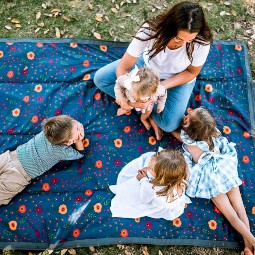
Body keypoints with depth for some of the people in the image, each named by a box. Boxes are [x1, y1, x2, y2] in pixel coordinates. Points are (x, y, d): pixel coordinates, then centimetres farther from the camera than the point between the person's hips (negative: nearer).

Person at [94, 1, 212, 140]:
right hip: (148, 65, 2)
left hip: (178, 79, -2)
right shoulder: (151, 30, -34)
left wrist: (162, 86, -29)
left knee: (169, 124, -23)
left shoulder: (201, 44, -34)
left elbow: (191, 72, -14)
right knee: (100, 78, -9)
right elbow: (123, 68, -28)